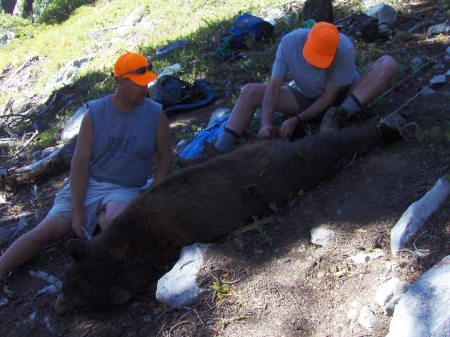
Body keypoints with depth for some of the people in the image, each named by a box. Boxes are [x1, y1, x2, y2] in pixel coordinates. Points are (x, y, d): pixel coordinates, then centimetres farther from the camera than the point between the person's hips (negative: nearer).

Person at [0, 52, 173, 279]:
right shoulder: (95, 113, -3)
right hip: (87, 184, 2)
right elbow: (80, 162, -5)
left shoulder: (155, 114, -3)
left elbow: (165, 157, 5)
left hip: (126, 190, -1)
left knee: (113, 220, -38)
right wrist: (77, 211, -11)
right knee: (45, 231, -12)